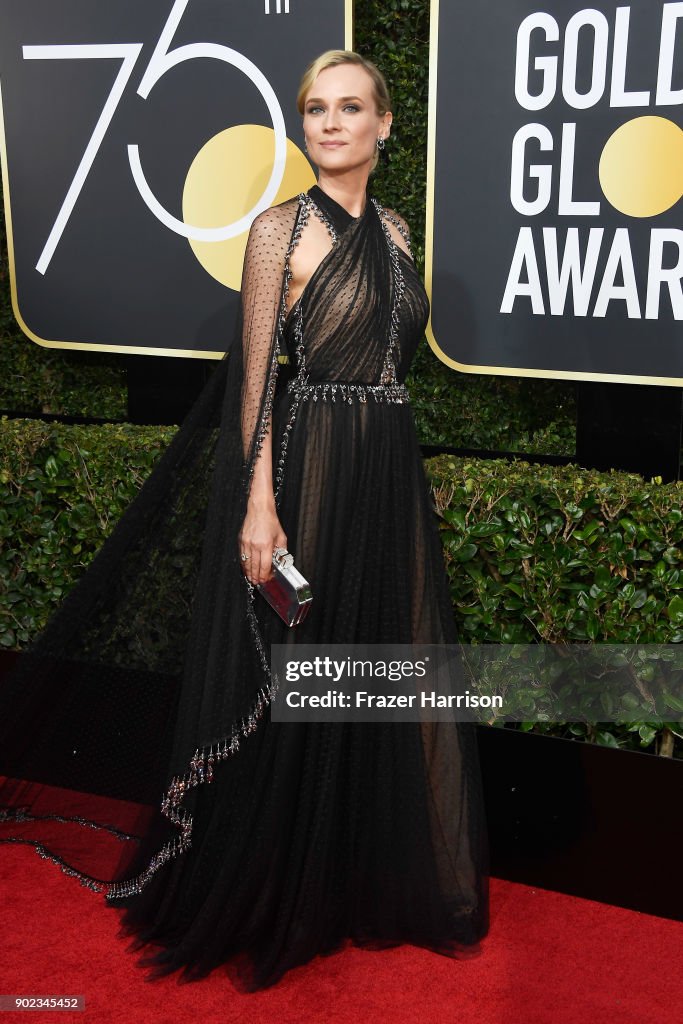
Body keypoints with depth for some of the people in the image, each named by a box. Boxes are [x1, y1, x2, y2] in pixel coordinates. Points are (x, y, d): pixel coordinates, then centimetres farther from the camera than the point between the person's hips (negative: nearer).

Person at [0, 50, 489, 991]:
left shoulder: (393, 230, 12)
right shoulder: (280, 229, -6)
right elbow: (257, 377, -10)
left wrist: (396, 472, 15)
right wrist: (260, 503, -17)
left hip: (388, 480, 7)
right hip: (302, 474, -6)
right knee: (287, 689, 4)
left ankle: (368, 876, 35)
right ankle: (274, 893, 26)